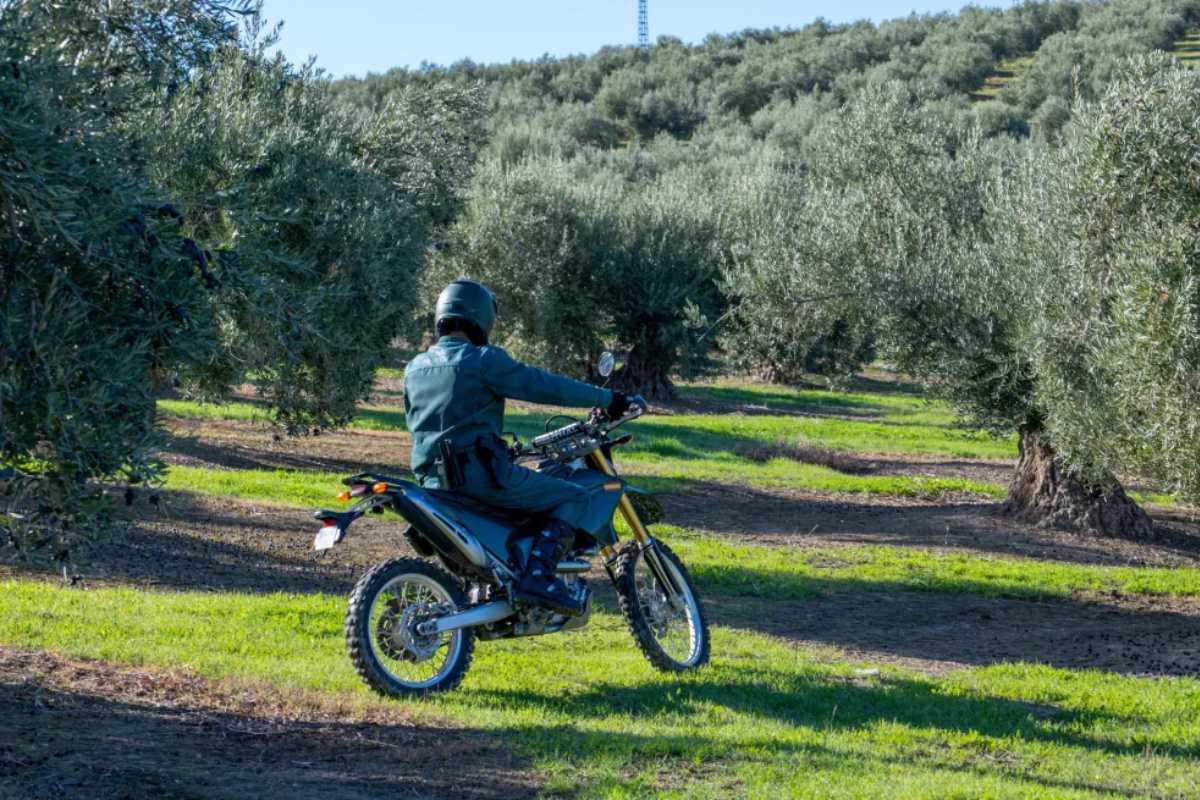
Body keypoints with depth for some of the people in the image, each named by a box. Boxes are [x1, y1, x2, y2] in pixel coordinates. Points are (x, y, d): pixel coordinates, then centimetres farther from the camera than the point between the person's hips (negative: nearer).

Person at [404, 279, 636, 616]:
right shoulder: (483, 360, -8)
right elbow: (545, 386, -8)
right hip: (480, 472, -8)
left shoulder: (415, 369, 14)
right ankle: (538, 578, -17)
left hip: (433, 478, 8)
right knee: (573, 498, -1)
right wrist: (606, 398, 2)